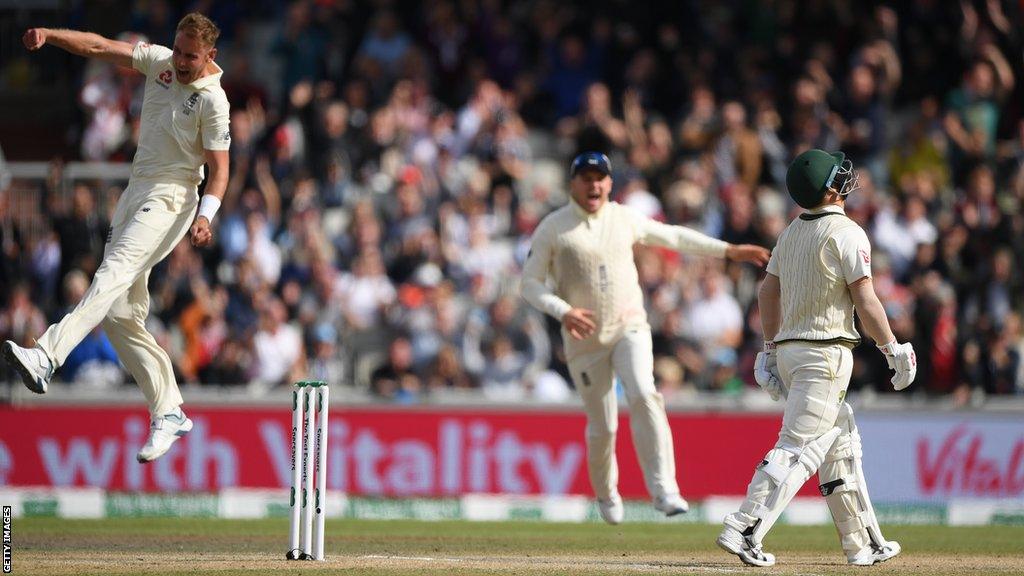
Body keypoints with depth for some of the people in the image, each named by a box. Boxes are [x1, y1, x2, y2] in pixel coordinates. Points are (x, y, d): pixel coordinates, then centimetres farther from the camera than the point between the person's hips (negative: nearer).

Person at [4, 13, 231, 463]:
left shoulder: (213, 101, -10)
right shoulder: (160, 62, 8)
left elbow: (219, 170, -10)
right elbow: (99, 47, 10)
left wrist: (205, 216, -26)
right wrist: (49, 35, -5)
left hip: (170, 198, -8)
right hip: (136, 191, 8)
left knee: (116, 271, -30)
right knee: (120, 314, 2)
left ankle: (46, 358, -50)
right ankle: (169, 413, 8)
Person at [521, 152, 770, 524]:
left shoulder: (625, 219, 7)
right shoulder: (553, 228, -2)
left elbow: (673, 237, 19)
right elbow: (530, 282, -2)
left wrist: (728, 251, 15)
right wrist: (562, 311, -19)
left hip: (630, 328, 1)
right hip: (584, 338, -1)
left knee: (643, 396, -24)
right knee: (602, 426, 1)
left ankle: (663, 489, -29)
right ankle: (606, 494, 30)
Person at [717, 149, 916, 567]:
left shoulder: (792, 233, 12)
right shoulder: (846, 234, -11)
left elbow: (768, 292, 16)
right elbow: (865, 301, -14)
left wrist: (771, 349, 22)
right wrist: (894, 351, -6)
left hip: (789, 349, 9)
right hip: (826, 351, -9)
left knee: (840, 443, 16)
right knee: (798, 447, -11)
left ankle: (864, 543, 21)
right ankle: (744, 530, -20)